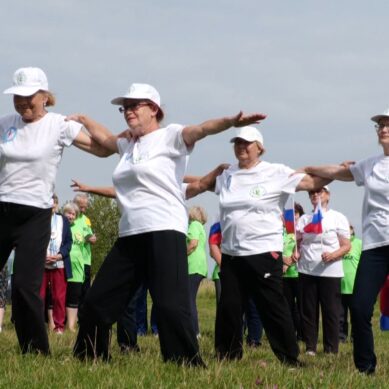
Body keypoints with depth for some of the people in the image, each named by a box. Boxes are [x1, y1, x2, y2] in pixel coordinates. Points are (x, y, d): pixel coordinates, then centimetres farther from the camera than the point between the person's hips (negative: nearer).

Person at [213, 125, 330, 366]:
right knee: (228, 307, 8)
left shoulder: (276, 173, -2)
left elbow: (312, 183, -4)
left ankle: (290, 359, 3)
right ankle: (228, 356, 21)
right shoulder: (226, 175, 11)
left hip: (264, 253, -5)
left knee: (273, 308, -4)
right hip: (231, 254, 5)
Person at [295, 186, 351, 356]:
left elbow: (346, 246, -1)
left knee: (331, 312, -1)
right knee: (308, 311, 3)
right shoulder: (304, 219, 13)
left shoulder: (338, 218, 3)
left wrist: (333, 255, -20)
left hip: (330, 272, -3)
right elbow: (298, 242, 15)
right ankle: (310, 347, 9)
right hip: (306, 271, 3)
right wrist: (296, 253, -8)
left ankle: (331, 350, 4)